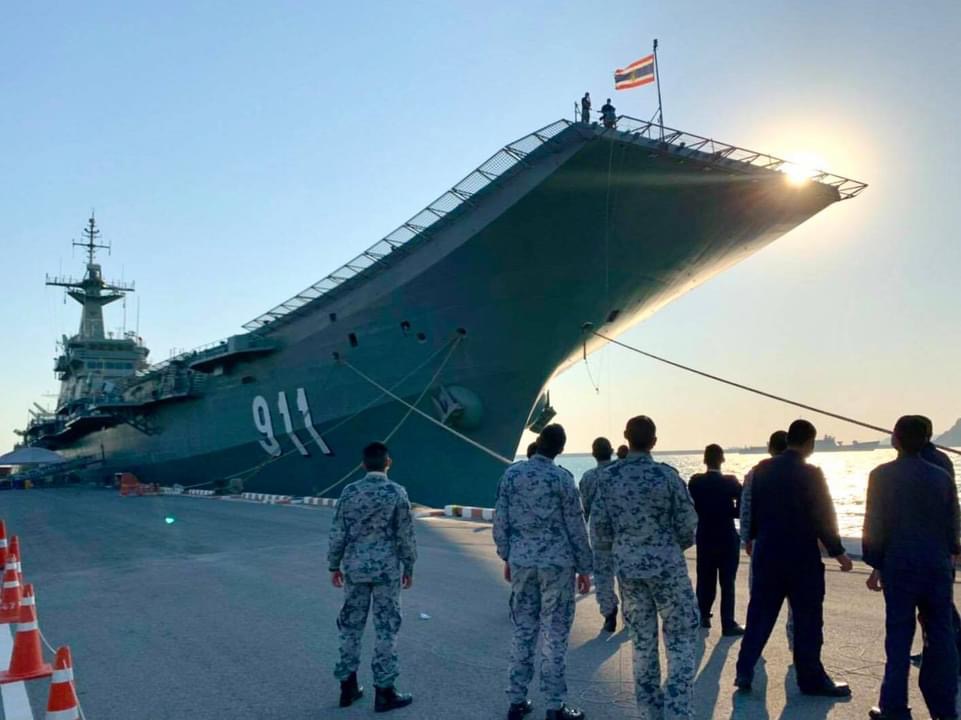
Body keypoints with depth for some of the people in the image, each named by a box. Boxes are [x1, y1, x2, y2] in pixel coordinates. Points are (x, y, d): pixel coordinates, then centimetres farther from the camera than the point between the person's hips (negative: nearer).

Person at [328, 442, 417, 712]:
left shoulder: (349, 492, -2)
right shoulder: (397, 493, -9)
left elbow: (338, 533, 0)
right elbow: (406, 535, -6)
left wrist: (334, 565, 11)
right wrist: (408, 568, 5)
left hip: (355, 567, 3)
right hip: (386, 568, -3)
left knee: (351, 625, 13)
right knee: (386, 628, 5)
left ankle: (348, 685, 22)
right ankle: (384, 692, 10)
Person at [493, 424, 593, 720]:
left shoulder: (511, 473, 1)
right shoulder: (561, 477, -9)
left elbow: (500, 520, 4)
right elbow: (576, 526, -5)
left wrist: (507, 557, 15)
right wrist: (584, 567, 3)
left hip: (521, 562, 4)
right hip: (556, 563, -3)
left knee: (523, 632, 12)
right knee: (555, 636, 3)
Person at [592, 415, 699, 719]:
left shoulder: (608, 477, -4)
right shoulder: (667, 475, -12)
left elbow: (600, 526, 0)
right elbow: (687, 525, -5)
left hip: (627, 568, 3)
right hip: (667, 567, -3)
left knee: (642, 644, 15)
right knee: (681, 642, 8)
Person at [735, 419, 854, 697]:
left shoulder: (763, 470, 2)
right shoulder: (811, 474, -13)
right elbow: (823, 517, -12)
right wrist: (838, 552, -2)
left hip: (767, 554, 5)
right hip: (801, 556, -5)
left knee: (759, 615, 12)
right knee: (807, 619, 8)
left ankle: (744, 673, 13)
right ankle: (811, 679, 17)